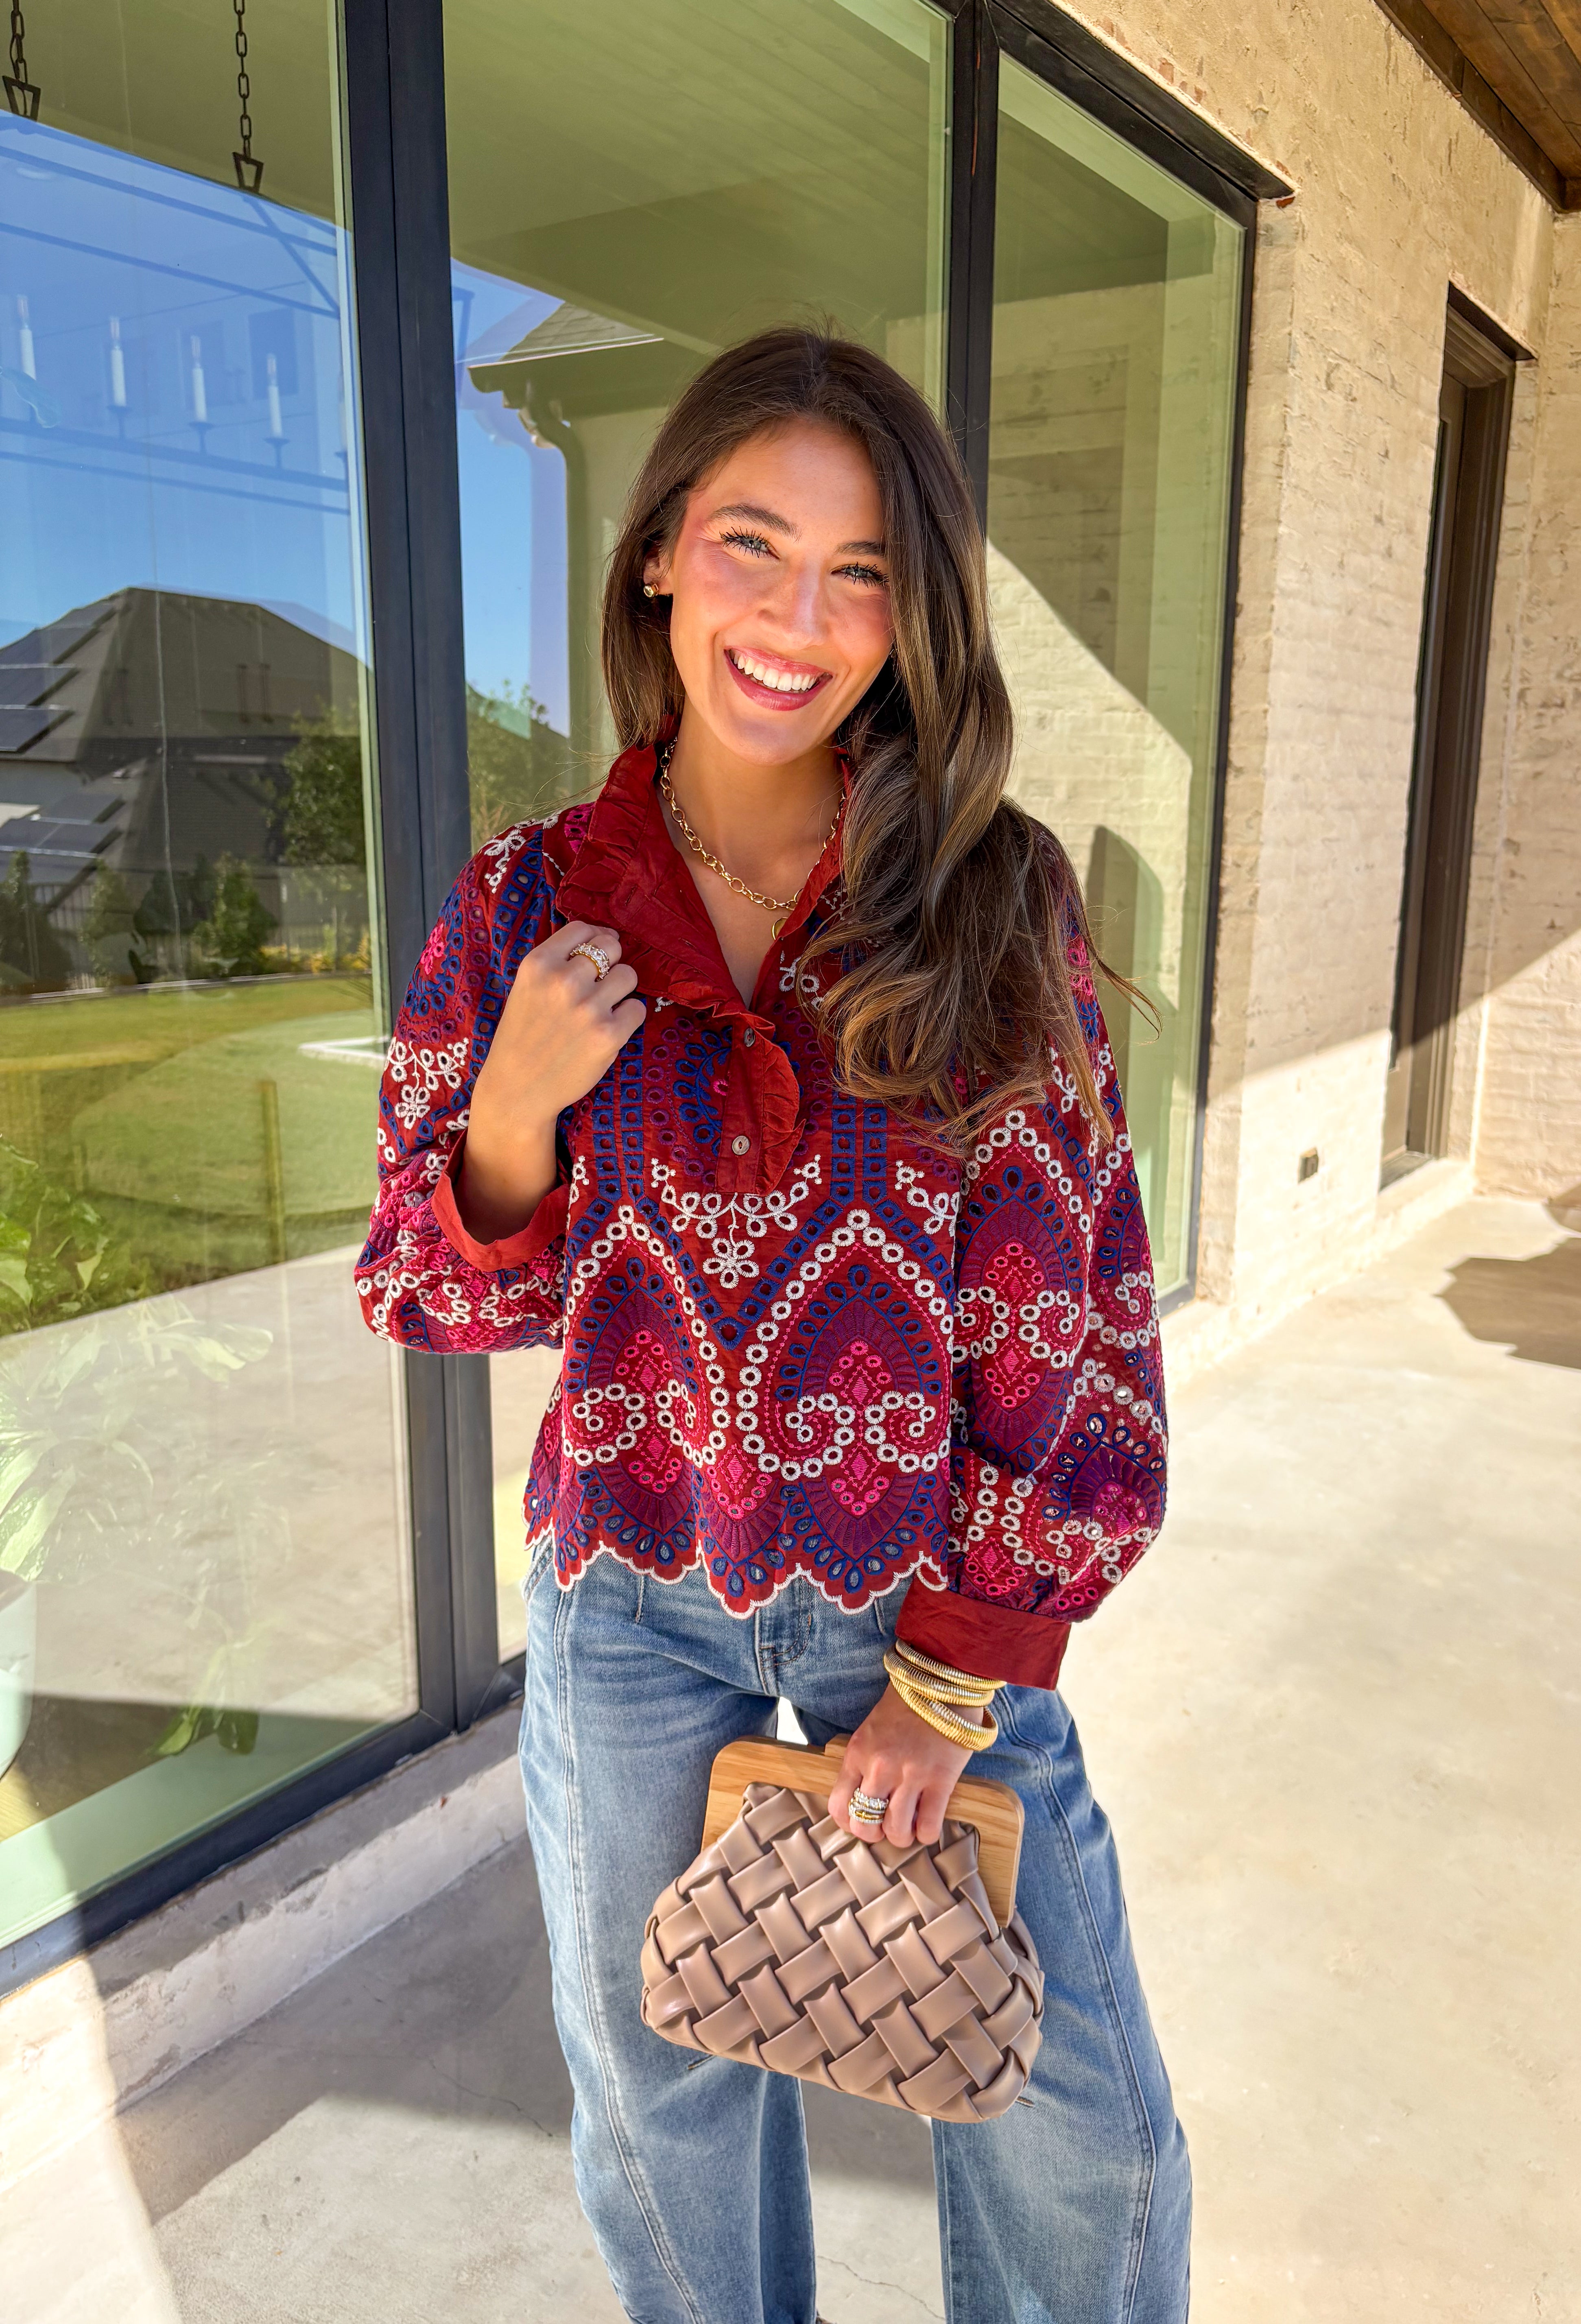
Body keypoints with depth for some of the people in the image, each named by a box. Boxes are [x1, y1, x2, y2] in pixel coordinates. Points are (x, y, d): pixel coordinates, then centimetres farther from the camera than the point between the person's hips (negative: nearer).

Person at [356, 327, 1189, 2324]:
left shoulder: (995, 908, -10)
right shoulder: (526, 909, -6)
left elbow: (1065, 1325, -9)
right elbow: (434, 1300, 0)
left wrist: (953, 1678, -8)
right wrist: (516, 1110, -20)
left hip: (933, 1585, -1)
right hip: (633, 1593, 2)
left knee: (1078, 2123, 14)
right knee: (658, 2092, 21)